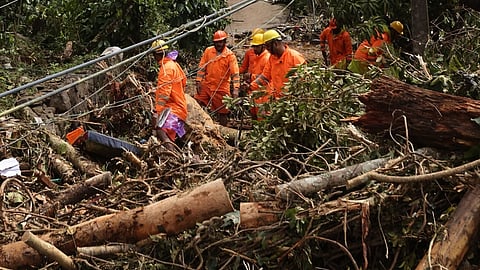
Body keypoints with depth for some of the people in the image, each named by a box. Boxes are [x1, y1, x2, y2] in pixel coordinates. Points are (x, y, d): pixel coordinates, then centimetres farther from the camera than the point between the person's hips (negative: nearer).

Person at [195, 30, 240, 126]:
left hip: (221, 89, -3)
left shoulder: (230, 55, -7)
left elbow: (235, 73, -13)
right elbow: (201, 67, 6)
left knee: (222, 112, 7)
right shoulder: (208, 51, 3)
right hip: (206, 85, 3)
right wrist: (199, 82, -3)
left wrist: (235, 89, -24)